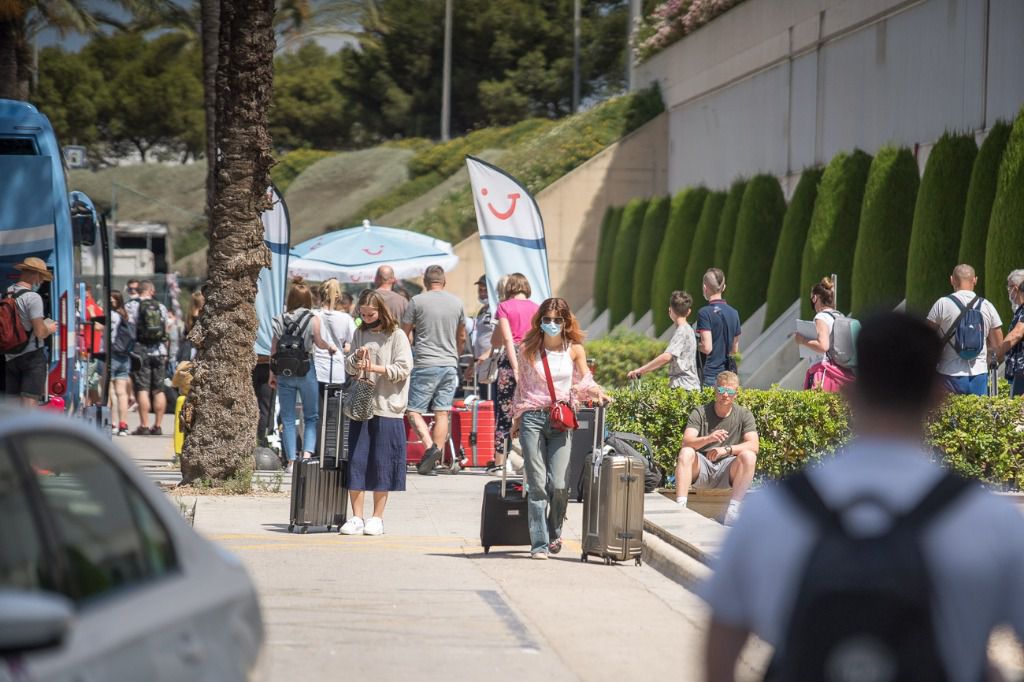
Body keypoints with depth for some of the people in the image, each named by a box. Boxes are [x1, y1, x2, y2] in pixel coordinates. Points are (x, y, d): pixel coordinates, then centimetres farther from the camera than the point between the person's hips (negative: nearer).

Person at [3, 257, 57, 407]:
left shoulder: (5, 295, 6)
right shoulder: (32, 297, -14)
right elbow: (40, 332, -17)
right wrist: (50, 329, 5)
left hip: (10, 356, 7)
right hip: (32, 355, -7)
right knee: (30, 402, -8)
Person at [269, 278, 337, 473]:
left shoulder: (281, 320, 2)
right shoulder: (312, 319, -6)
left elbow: (274, 348, 3)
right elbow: (318, 342, -8)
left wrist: (272, 373, 10)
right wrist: (330, 346, 14)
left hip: (284, 371, 2)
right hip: (306, 370, -2)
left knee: (287, 419, 7)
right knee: (311, 416, 11)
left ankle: (291, 461, 5)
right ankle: (307, 453, -8)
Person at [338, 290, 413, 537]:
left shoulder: (396, 335, -1)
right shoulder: (360, 334, 12)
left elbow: (404, 368, -6)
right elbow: (348, 365, 15)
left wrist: (376, 368, -14)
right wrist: (357, 357, -5)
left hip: (386, 408, -4)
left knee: (382, 464, 0)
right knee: (356, 462, 0)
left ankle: (377, 518, 9)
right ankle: (356, 517, 6)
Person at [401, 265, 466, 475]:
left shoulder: (417, 301, -4)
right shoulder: (456, 303, 9)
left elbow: (404, 333, 1)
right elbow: (462, 338, 19)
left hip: (425, 365, -4)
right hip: (450, 365, 4)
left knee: (414, 410, -1)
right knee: (442, 413, 4)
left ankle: (430, 446, -22)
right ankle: (437, 455, 1)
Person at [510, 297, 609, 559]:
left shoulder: (575, 349, 6)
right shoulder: (529, 349, 7)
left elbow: (585, 382, 10)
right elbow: (521, 386, 15)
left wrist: (597, 392, -11)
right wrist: (516, 420, 16)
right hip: (533, 418, 0)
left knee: (559, 484, -9)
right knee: (537, 485, -5)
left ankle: (554, 533, 17)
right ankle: (539, 543, -1)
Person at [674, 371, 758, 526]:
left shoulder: (743, 415, 1)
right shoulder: (700, 413, 0)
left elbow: (754, 445, -12)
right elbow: (686, 442, -16)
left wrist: (726, 449, -26)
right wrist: (708, 439, -36)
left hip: (727, 470, 0)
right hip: (701, 467, 0)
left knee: (748, 456, -28)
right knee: (686, 452, -29)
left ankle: (733, 510, -32)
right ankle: (680, 506, -36)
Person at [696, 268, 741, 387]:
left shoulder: (705, 313, -11)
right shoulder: (733, 313, 10)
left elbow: (707, 348, -16)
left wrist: (695, 345, 3)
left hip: (710, 374, -6)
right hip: (728, 372, 6)